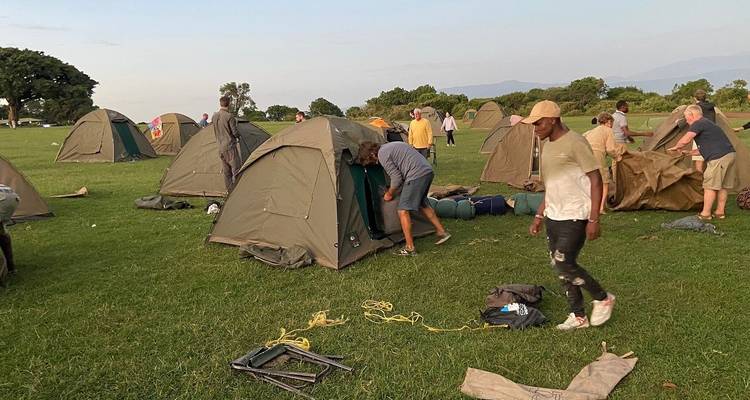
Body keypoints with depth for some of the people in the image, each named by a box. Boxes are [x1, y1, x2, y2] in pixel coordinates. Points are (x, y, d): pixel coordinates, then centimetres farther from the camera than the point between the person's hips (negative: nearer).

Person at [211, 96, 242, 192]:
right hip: (230, 146, -7)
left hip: (220, 148, 7)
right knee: (235, 170, -2)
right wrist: (238, 137, 9)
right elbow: (235, 132, -12)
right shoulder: (229, 116, -15)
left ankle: (229, 191, 15)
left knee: (226, 171, 12)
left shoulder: (214, 116, 7)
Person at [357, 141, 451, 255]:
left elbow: (397, 178, -8)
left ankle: (410, 248, -1)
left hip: (416, 176, -10)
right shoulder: (390, 146, 22)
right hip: (428, 171, 10)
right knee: (422, 204, 27)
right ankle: (442, 232, 35)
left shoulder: (382, 155, -7)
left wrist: (389, 194, 10)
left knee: (403, 210, -3)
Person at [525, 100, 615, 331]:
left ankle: (603, 299, 13)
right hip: (553, 216, 9)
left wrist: (593, 219, -19)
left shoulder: (575, 143, -14)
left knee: (564, 265, -11)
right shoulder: (548, 146, 12)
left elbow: (595, 180, -15)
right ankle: (578, 317, 22)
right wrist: (539, 216, 19)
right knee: (560, 267, 10)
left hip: (574, 217, -9)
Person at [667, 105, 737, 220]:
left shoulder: (698, 124, -7)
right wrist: (690, 153, 31)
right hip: (730, 154, 10)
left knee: (710, 186, -4)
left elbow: (685, 140, -16)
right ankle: (720, 212, 22)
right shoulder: (707, 123, 25)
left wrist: (676, 147, 3)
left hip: (719, 158, -10)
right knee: (723, 185, 15)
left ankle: (705, 214, 1)